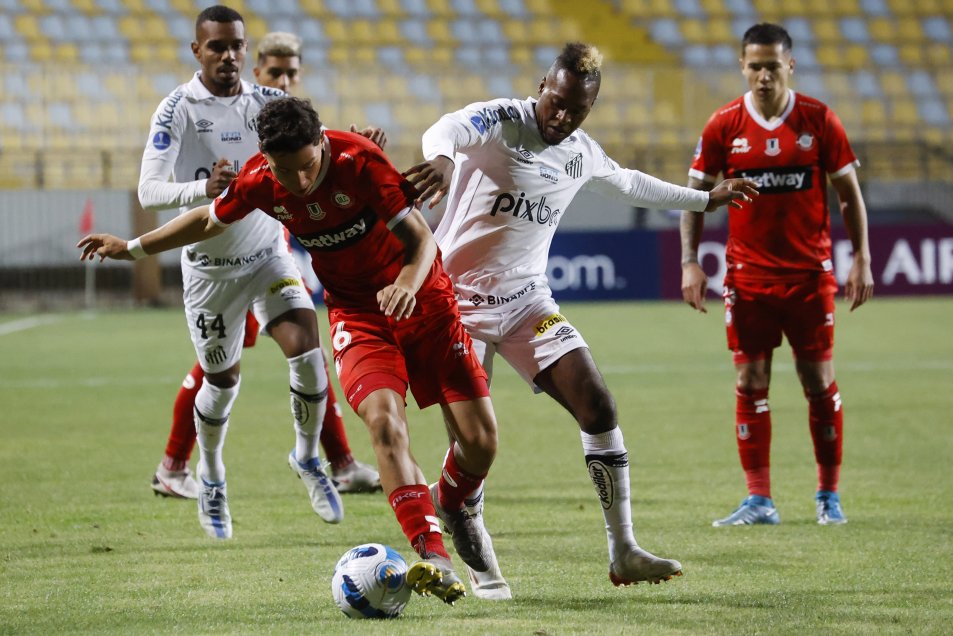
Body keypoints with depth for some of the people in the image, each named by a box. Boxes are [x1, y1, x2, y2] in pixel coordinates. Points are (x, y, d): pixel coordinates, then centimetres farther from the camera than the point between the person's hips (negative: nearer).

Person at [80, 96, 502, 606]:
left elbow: (421, 238, -21)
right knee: (384, 420, -26)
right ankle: (433, 556, -32)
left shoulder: (359, 161, -23)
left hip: (422, 298, -2)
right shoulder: (259, 180, -11)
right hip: (356, 311, 2)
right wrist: (133, 248, 21)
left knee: (479, 439, -8)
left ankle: (455, 508, 27)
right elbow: (211, 220, 12)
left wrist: (407, 285, -42)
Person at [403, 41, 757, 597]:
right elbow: (446, 131, -38)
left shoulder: (582, 153, 6)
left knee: (598, 407, -7)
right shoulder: (497, 122, -15)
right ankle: (482, 568, 9)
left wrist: (706, 199, 37)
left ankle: (624, 553, -1)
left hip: (527, 299, 6)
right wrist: (443, 158, -64)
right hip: (462, 300, -6)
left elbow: (629, 184, 29)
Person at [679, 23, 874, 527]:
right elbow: (696, 194, 4)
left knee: (819, 382, 2)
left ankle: (829, 495, 14)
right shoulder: (723, 126, -2)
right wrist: (690, 262, -5)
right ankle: (759, 500, 3)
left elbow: (849, 193, 4)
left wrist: (861, 258, -2)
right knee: (751, 384, -2)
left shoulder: (818, 120, -3)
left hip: (809, 273, 0)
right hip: (748, 274, 1)